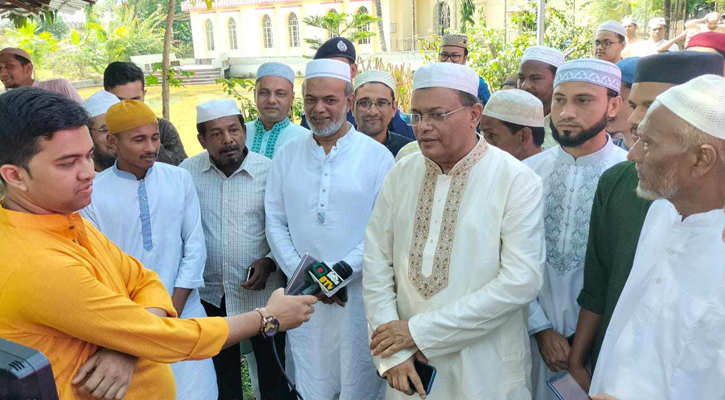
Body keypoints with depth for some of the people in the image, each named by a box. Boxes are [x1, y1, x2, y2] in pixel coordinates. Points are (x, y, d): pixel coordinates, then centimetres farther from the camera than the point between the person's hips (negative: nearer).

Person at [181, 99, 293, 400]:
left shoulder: (269, 171, -9)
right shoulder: (187, 172, -4)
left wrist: (269, 262, -17)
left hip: (261, 293, -2)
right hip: (210, 294, 2)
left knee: (273, 373, 10)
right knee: (221, 375, 21)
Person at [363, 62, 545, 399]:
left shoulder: (518, 181, -12)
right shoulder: (401, 174, -1)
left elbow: (521, 281, -18)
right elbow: (376, 264, -2)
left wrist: (420, 330, -18)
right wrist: (391, 354, -11)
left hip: (486, 372, -3)